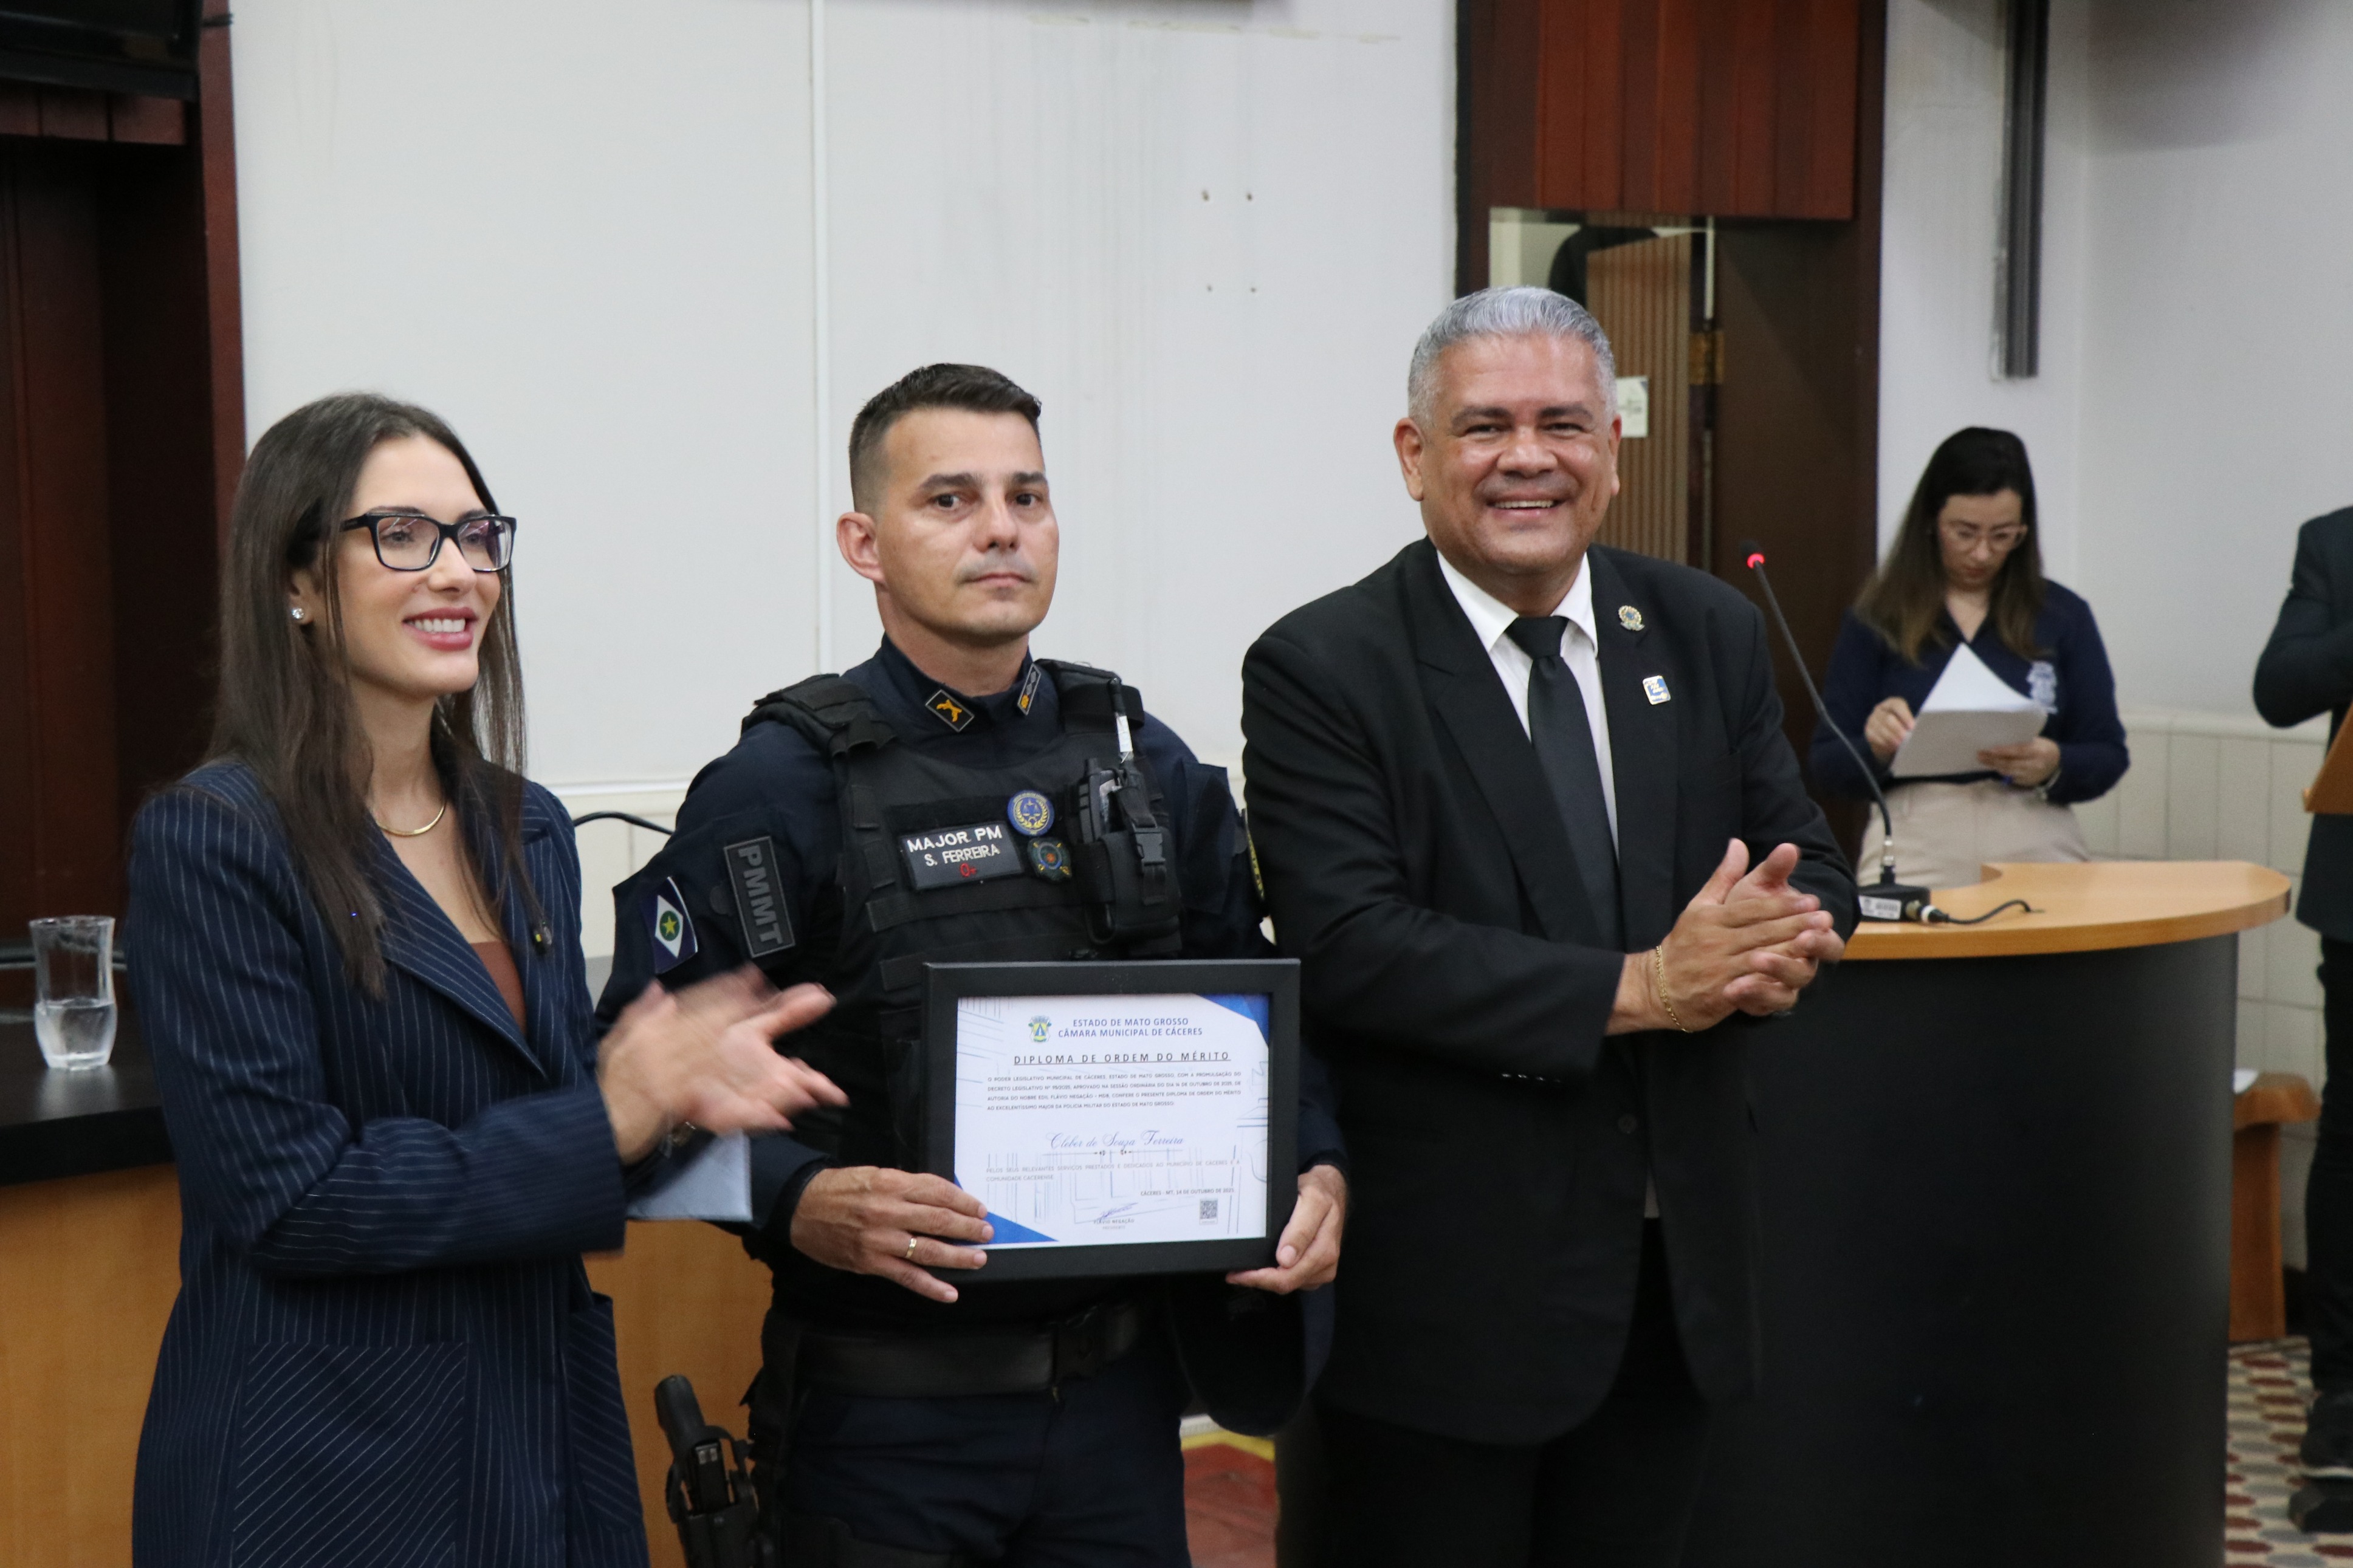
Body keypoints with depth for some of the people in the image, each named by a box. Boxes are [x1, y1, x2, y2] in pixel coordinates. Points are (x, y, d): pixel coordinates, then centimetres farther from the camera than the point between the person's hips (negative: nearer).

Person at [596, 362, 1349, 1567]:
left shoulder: (1146, 765, 6)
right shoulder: (781, 784, -9)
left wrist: (1316, 1172, -5)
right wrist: (800, 1204, -29)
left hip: (1119, 1388, 4)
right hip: (884, 1411, -4)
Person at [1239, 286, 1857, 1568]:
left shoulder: (1706, 635, 6)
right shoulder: (1320, 671, -10)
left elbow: (1807, 867, 8)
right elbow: (1346, 946, -19)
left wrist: (1783, 942, -17)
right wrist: (1635, 989, -24)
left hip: (1673, 1264, 5)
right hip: (1444, 1286, -5)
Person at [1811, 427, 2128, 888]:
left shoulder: (2063, 616, 12)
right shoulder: (1878, 620, 8)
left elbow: (2109, 756, 11)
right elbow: (1827, 766, 7)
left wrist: (2053, 768, -11)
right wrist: (1874, 746, -15)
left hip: (2036, 848, 1)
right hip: (1917, 848, -1)